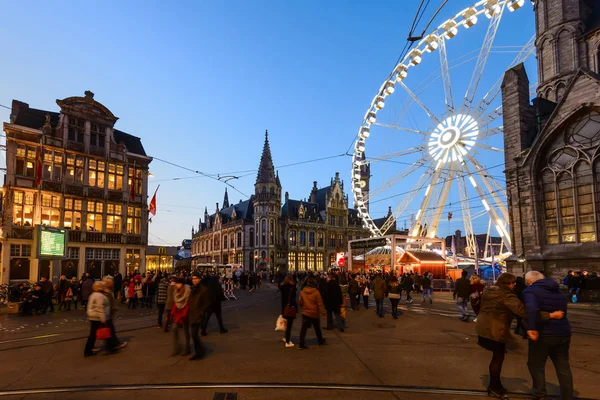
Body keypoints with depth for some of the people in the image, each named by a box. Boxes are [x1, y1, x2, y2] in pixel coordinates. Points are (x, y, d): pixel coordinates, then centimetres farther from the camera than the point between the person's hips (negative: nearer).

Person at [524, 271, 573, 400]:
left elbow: (531, 307, -27)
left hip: (544, 334, -6)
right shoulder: (558, 291, 18)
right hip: (563, 332, 7)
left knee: (536, 364, 9)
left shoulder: (530, 290, -7)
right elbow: (563, 311, 23)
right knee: (563, 367, 17)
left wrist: (531, 328, -32)